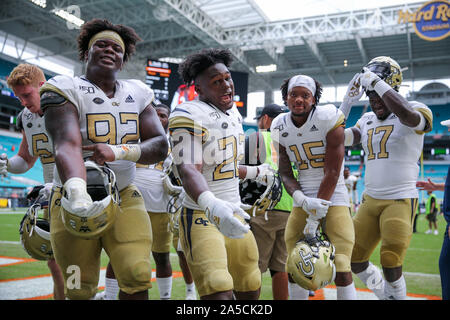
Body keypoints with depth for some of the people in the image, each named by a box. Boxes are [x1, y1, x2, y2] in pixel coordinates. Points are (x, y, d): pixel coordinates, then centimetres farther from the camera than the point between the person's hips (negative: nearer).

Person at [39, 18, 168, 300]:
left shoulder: (138, 94, 6)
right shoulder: (66, 89, -7)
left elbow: (161, 146, -2)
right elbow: (67, 145, -24)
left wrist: (118, 152, -21)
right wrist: (76, 192, -44)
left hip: (125, 197, 3)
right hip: (77, 203, -2)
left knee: (138, 278, -12)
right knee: (81, 291, 5)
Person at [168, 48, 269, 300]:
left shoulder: (234, 114, 12)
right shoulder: (189, 116, -15)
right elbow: (189, 170, -29)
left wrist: (255, 172, 35)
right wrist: (212, 206, -47)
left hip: (235, 215, 8)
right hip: (202, 217, -8)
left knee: (251, 292, 15)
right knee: (219, 293, -23)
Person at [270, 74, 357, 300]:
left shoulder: (328, 120, -13)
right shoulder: (279, 127, 2)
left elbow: (332, 173, -14)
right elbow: (285, 174, 5)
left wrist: (315, 217, -14)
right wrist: (302, 200, -15)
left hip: (333, 197, -4)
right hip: (303, 201, 4)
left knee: (341, 270, -9)